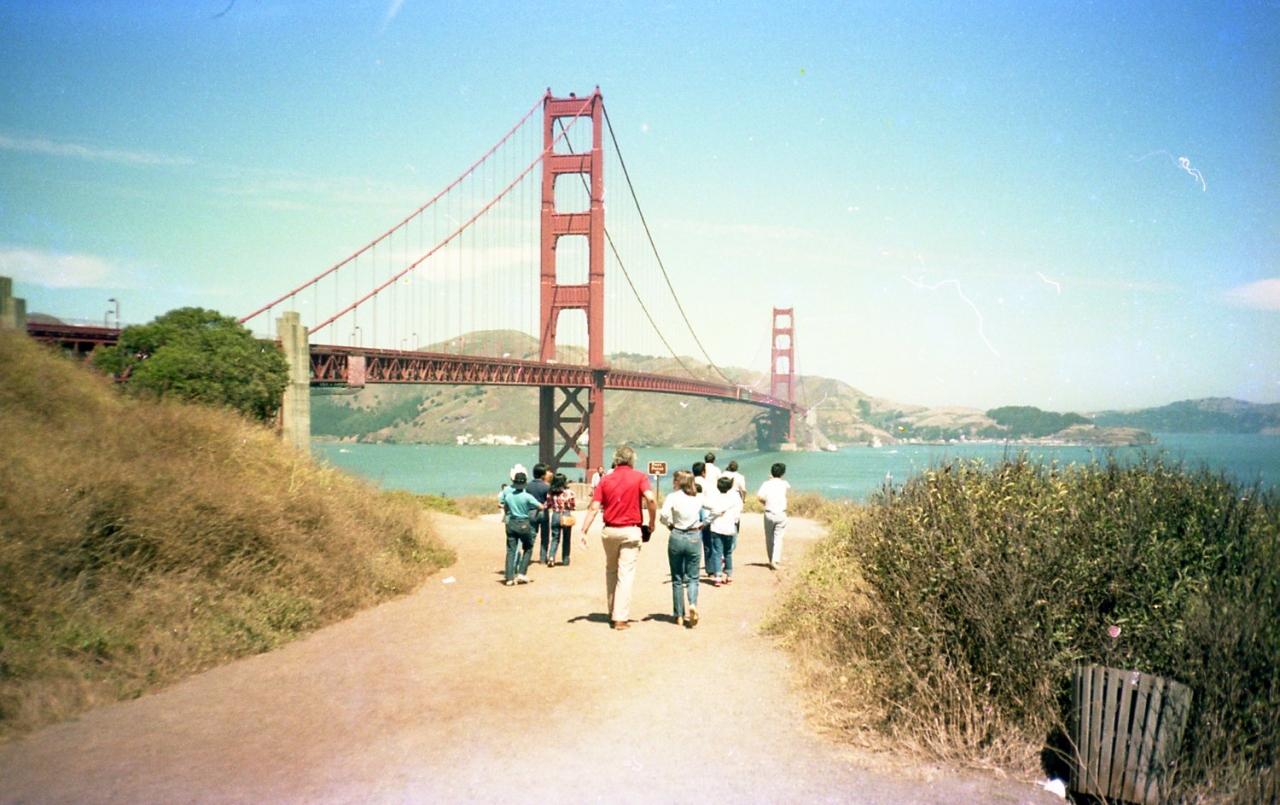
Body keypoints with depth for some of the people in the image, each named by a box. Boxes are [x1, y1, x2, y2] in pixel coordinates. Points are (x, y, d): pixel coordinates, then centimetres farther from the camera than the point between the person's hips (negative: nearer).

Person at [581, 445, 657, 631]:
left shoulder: (605, 480, 4)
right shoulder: (639, 477, -2)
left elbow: (594, 508, -4)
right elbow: (650, 499, -17)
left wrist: (584, 531, -5)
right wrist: (652, 522, -4)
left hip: (609, 531, 3)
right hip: (631, 531, -3)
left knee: (610, 572, 19)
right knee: (626, 575, 0)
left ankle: (612, 613, 27)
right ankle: (620, 618, -2)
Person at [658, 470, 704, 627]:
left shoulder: (672, 497, -7)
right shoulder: (698, 498, 4)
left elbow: (663, 515, -19)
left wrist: (670, 524, -1)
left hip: (676, 537, -2)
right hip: (694, 537, 2)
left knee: (677, 579, 10)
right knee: (692, 577, 9)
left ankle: (679, 616, 12)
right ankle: (693, 604, -18)